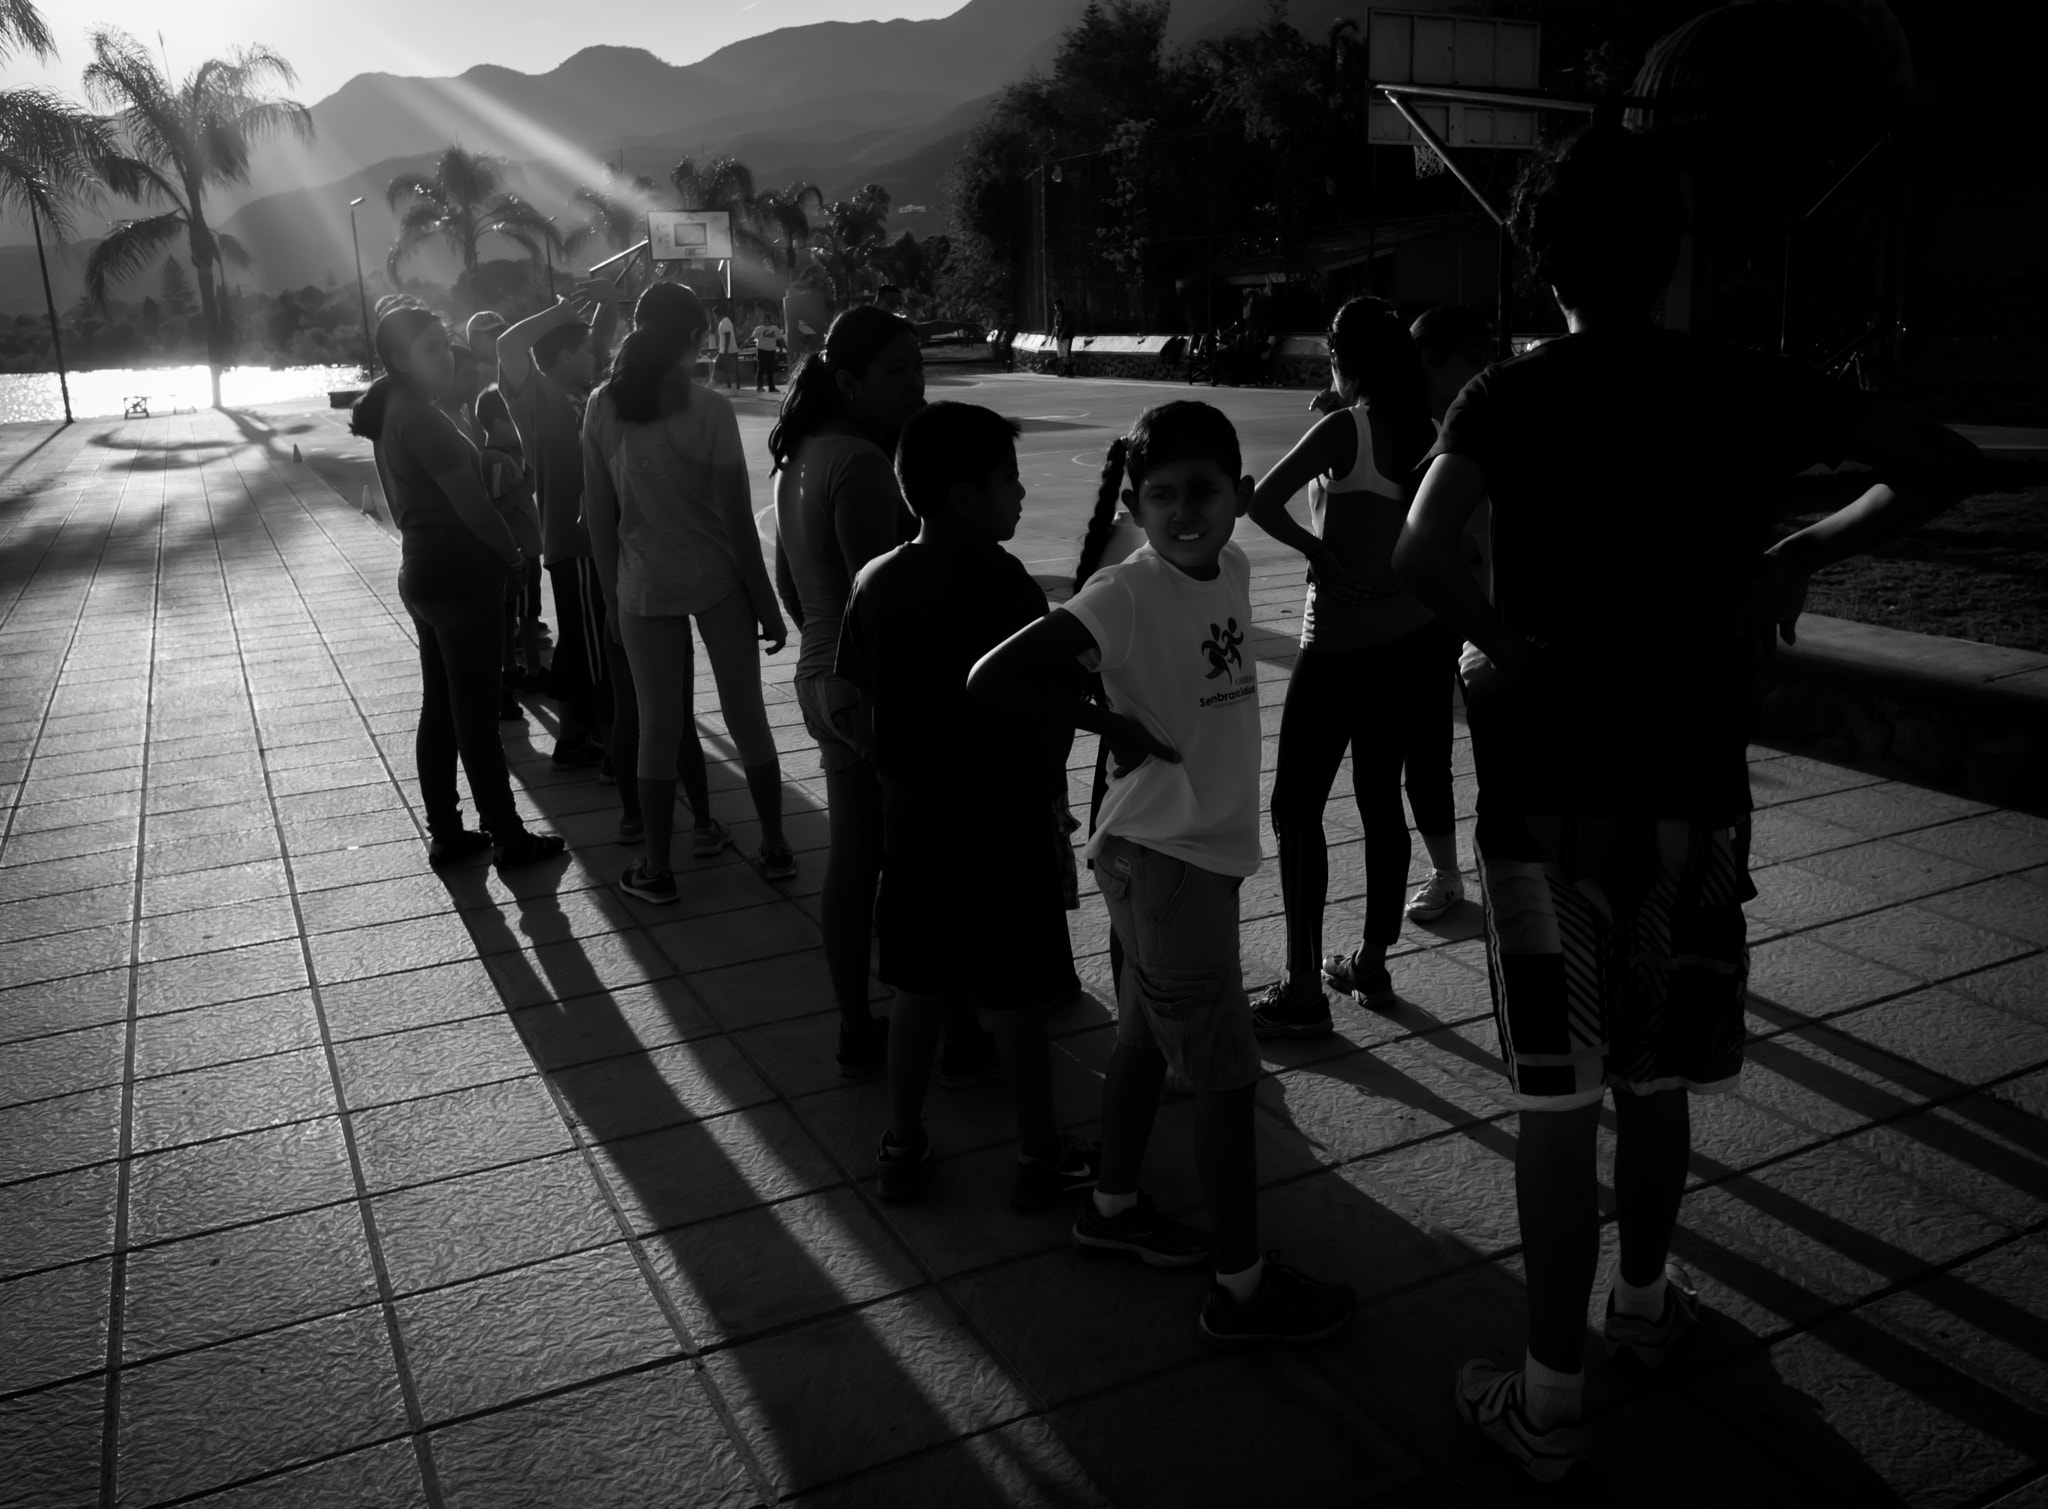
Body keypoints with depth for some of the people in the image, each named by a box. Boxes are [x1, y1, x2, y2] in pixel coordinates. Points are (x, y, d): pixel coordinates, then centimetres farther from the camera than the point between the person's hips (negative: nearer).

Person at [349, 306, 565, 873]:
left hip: (421, 571, 9)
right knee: (476, 718, -2)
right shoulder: (423, 419, -17)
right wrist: (514, 554, -2)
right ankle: (509, 838, 6)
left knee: (438, 709, 13)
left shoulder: (391, 415, 11)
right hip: (460, 577, -9)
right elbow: (471, 504, -17)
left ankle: (444, 832, 20)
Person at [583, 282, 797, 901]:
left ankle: (658, 869, 19)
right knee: (746, 718, 11)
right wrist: (767, 607, -4)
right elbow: (739, 523, -12)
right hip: (719, 581, -2)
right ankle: (775, 848, 21)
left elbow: (599, 514, -1)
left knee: (661, 726, 12)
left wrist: (612, 593, 11)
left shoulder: (603, 406, -4)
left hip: (644, 588, 2)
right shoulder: (709, 409, -13)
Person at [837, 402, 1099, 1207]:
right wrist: (1049, 789, 0)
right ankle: (1040, 1156, 22)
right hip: (1003, 824, -5)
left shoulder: (875, 583, -1)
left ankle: (902, 1147, 27)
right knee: (1016, 996, 8)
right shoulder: (1003, 584, -18)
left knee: (918, 987, 16)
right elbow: (1047, 713, -17)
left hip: (911, 819, 5)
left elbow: (853, 703, 3)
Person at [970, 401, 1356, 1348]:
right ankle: (1242, 1288, 15)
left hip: (1211, 845, 8)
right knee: (1228, 1071, 0)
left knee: (1147, 1035, 22)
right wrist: (1112, 724, -21)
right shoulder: (1123, 596, -21)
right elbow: (994, 679, -28)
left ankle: (1113, 1207, 42)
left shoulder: (1232, 571, 2)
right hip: (1160, 854, -8)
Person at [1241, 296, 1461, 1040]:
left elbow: (1263, 503, -21)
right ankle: (1371, 963, 25)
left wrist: (1317, 551, -7)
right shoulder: (1424, 435, 5)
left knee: (1296, 807, 0)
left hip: (1341, 641, -7)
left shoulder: (1342, 430, -12)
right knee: (1381, 799, 15)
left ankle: (1303, 990, 1)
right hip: (1411, 638, 7)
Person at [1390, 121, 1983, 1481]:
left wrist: (1504, 644, -7)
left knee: (1560, 1091, 4)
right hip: (1693, 779, 3)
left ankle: (1553, 1397, 12)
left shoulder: (1510, 397, -7)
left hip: (1548, 781, -3)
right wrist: (1804, 553, 13)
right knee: (1656, 1073, 20)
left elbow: (1420, 555, -23)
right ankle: (1645, 1296, 41)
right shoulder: (1746, 388, 1)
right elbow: (1943, 467, 5)